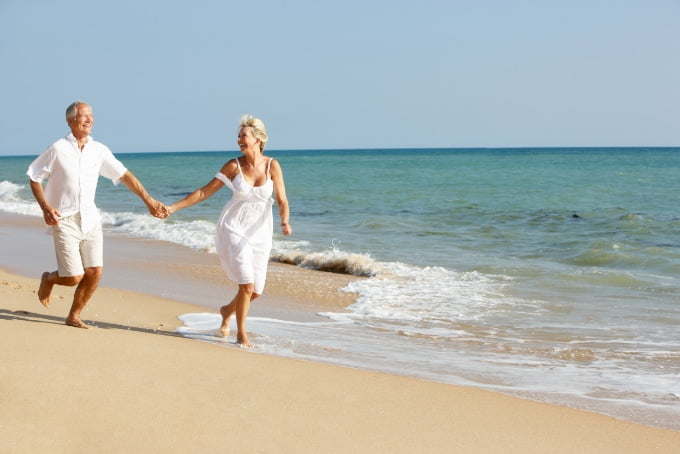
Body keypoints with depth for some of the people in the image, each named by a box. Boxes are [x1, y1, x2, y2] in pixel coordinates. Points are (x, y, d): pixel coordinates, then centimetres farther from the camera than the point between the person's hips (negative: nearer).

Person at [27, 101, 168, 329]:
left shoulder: (99, 150, 3)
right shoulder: (58, 149, -8)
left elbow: (124, 175, 6)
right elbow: (34, 177, 0)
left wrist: (148, 200, 2)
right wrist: (45, 207, -12)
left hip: (90, 220, 4)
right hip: (65, 220, -4)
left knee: (95, 272, -3)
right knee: (74, 277, -8)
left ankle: (74, 316, 17)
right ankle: (48, 279, 27)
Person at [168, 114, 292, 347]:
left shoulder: (272, 166, -6)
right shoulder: (234, 166, -7)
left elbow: (282, 201, -7)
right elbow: (204, 192, -3)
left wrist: (284, 222, -28)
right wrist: (173, 207, -6)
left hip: (260, 232, 2)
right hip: (234, 228, -2)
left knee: (255, 291, 6)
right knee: (247, 284, -15)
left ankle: (227, 311, 38)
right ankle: (241, 333, 3)